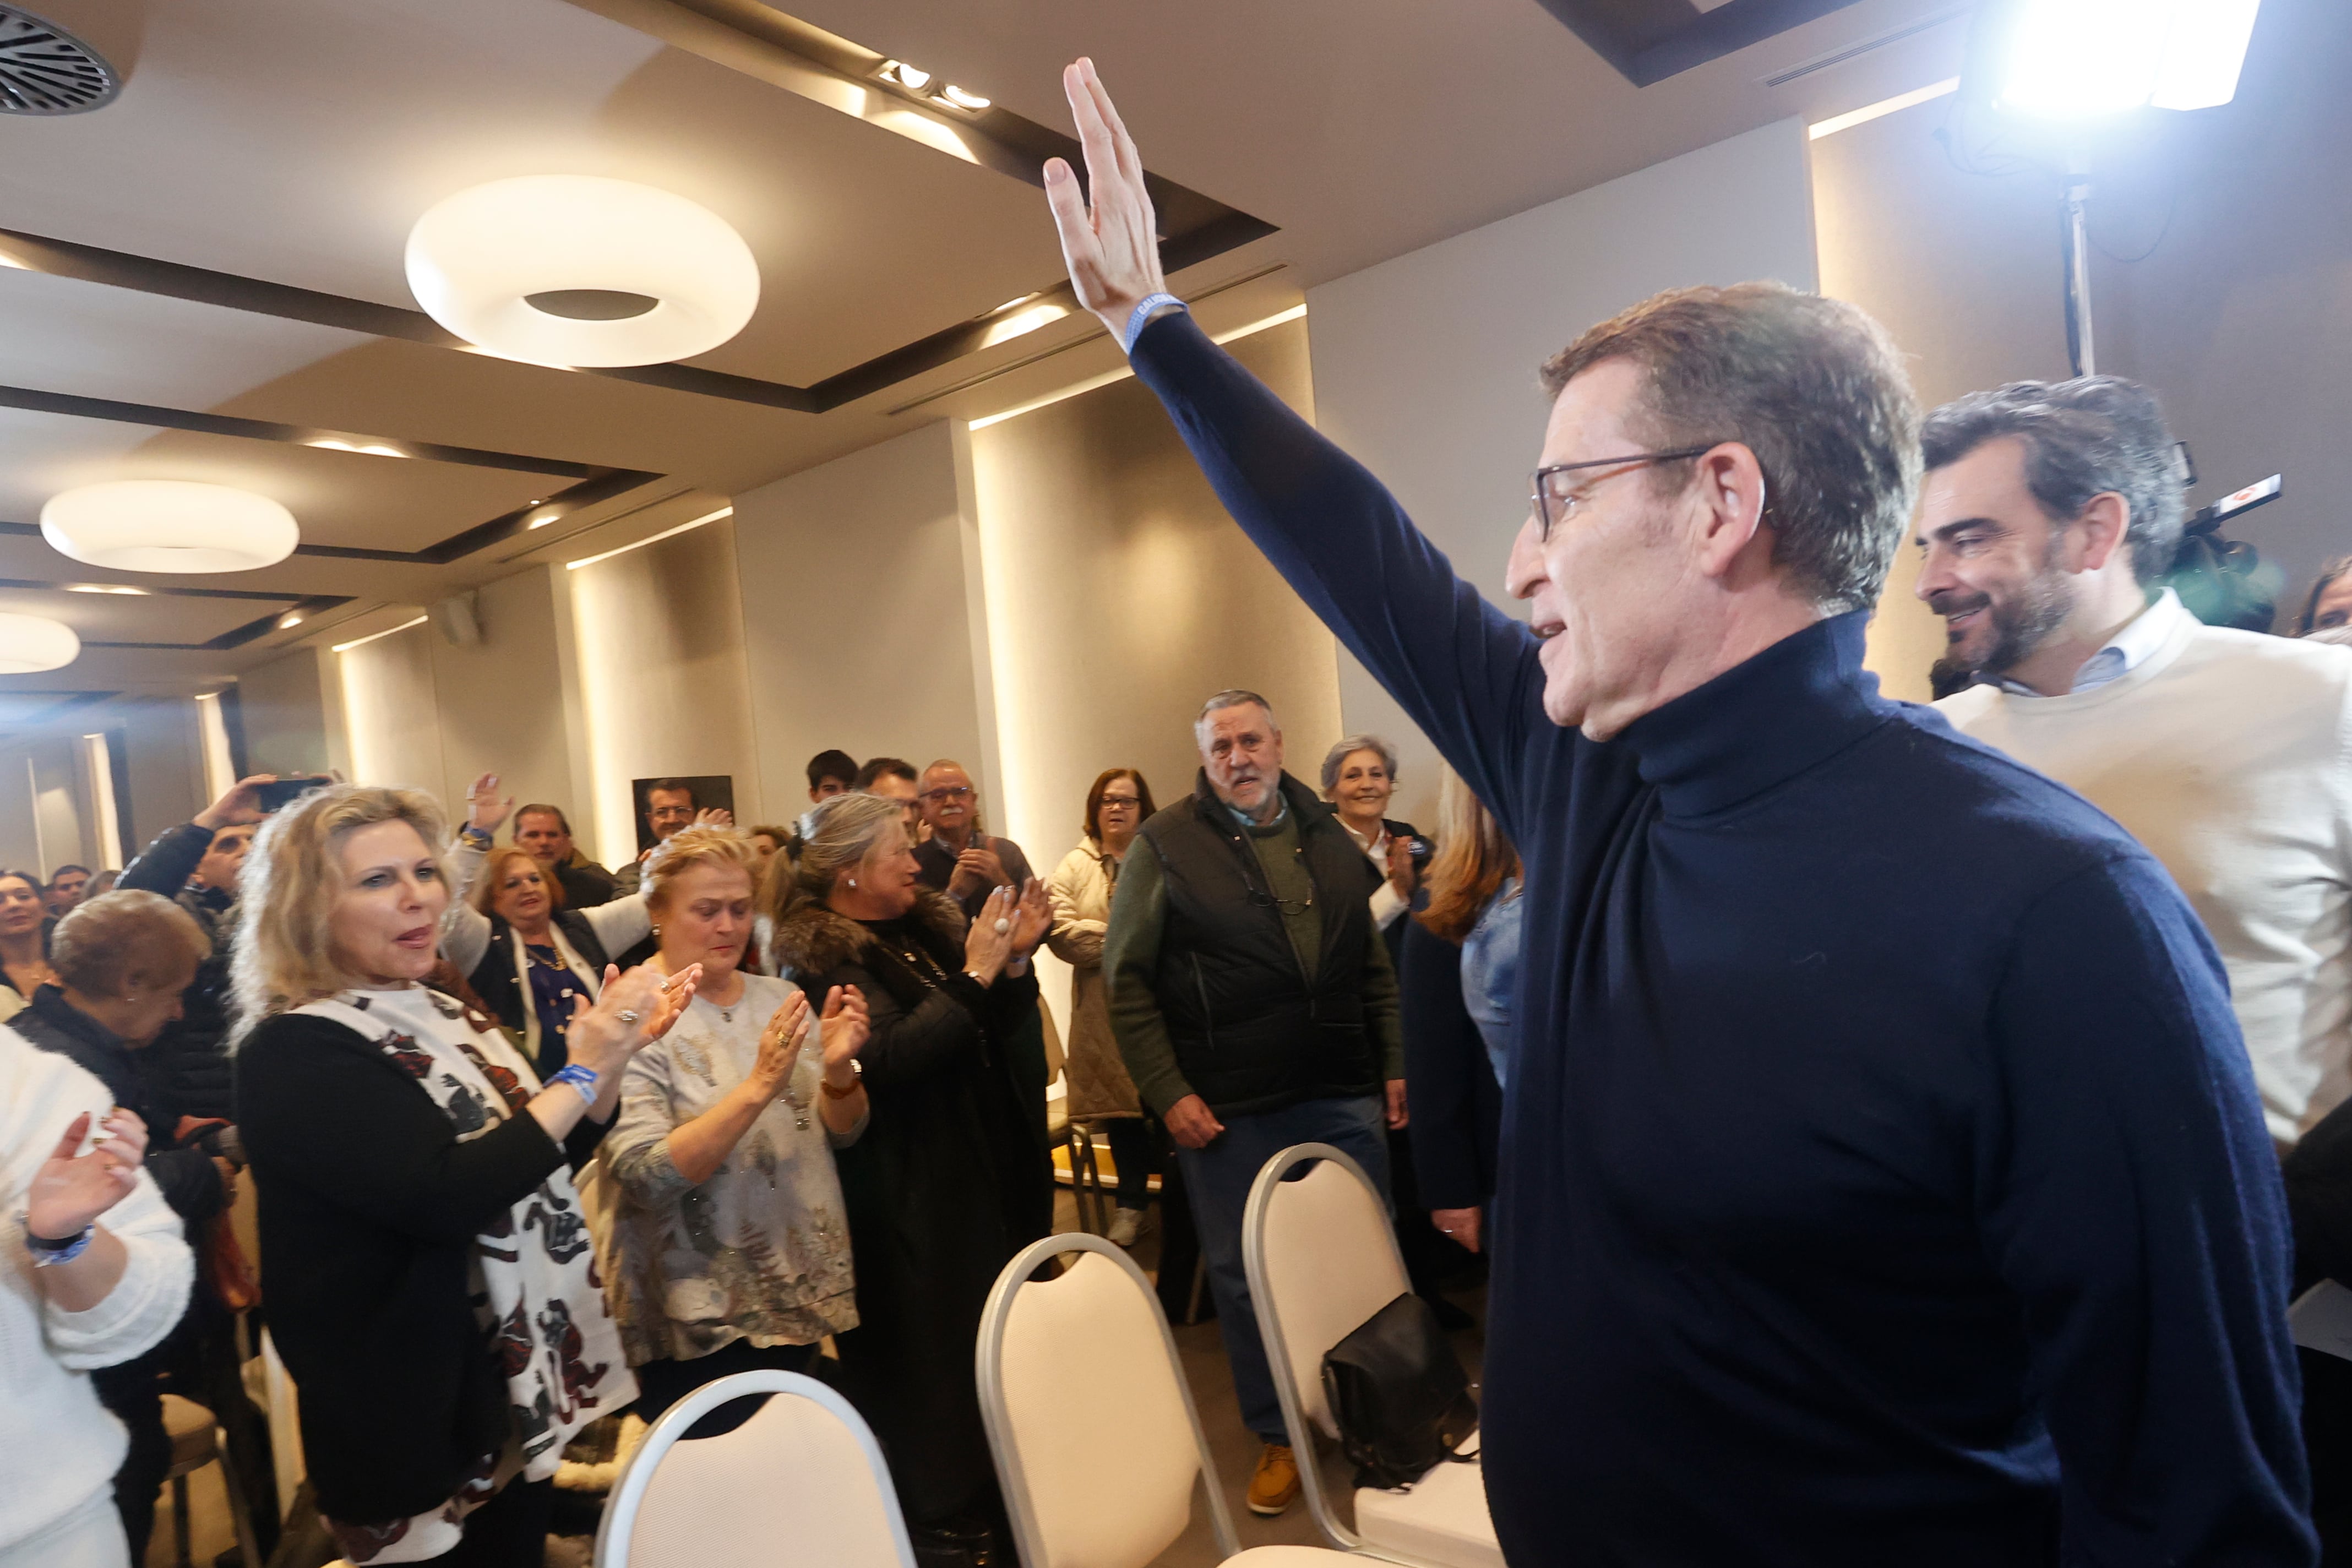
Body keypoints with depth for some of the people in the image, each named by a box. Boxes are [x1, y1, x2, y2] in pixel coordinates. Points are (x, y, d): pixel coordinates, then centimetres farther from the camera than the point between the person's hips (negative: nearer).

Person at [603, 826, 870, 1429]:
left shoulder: (777, 998, 2)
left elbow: (841, 1134, 4)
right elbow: (646, 1178, -21)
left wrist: (838, 1069, -16)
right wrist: (759, 1087, -29)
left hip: (798, 1299, 5)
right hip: (698, 1320, -5)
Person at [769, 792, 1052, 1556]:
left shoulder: (926, 926, 9)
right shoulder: (819, 956, -13)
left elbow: (996, 1033, 11)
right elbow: (888, 1059, -25)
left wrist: (1013, 960, -6)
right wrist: (973, 974, -25)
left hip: (982, 1170, 7)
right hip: (906, 1196, -7)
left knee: (997, 1332, 15)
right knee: (931, 1344, 6)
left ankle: (995, 1484, 34)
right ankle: (945, 1509, 26)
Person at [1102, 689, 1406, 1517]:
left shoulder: (1327, 835, 8)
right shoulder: (1165, 843, -6)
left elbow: (1373, 965, 14)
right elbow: (1126, 976, -7)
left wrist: (1394, 1063, 10)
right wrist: (1166, 1091, -12)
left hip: (1346, 1097, 4)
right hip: (1231, 1109, -3)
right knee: (1243, 1277, 9)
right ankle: (1278, 1436, 29)